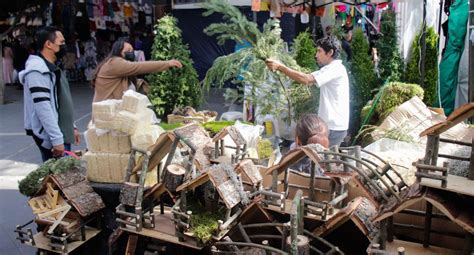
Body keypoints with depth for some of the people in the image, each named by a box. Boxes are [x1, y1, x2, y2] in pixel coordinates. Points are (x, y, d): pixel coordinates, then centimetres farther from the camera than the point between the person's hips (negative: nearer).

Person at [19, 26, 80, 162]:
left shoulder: (51, 68, 16)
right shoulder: (38, 69, -16)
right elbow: (43, 107, -24)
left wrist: (71, 127, 21)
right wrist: (56, 139, -26)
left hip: (61, 133, 10)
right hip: (50, 136, -10)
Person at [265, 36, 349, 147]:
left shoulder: (336, 69, -16)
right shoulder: (328, 69, 17)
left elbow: (306, 79, -26)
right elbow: (307, 78, 9)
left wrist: (280, 67, -22)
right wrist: (280, 67, -2)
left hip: (334, 127, -10)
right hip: (329, 125, 10)